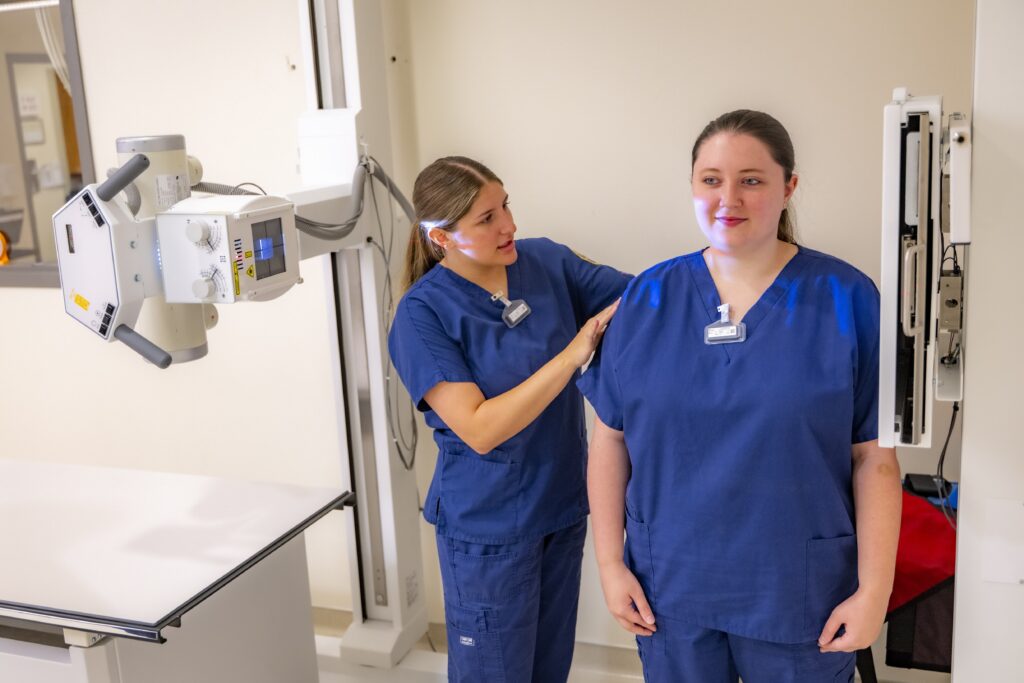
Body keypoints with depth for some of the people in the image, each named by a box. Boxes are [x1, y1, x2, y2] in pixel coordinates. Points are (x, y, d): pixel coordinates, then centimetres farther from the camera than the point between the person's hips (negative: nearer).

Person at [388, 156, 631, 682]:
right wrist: (572, 354, -27)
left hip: (563, 507, 5)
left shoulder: (546, 262, -5)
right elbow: (480, 430, -24)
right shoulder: (422, 314, -19)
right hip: (488, 528, -5)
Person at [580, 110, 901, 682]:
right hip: (668, 590, 2)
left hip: (800, 593, -1)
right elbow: (610, 438, 1)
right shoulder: (649, 297, -3)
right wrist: (610, 563, 0)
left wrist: (875, 592, -7)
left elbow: (875, 457, -7)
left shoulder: (847, 298, -9)